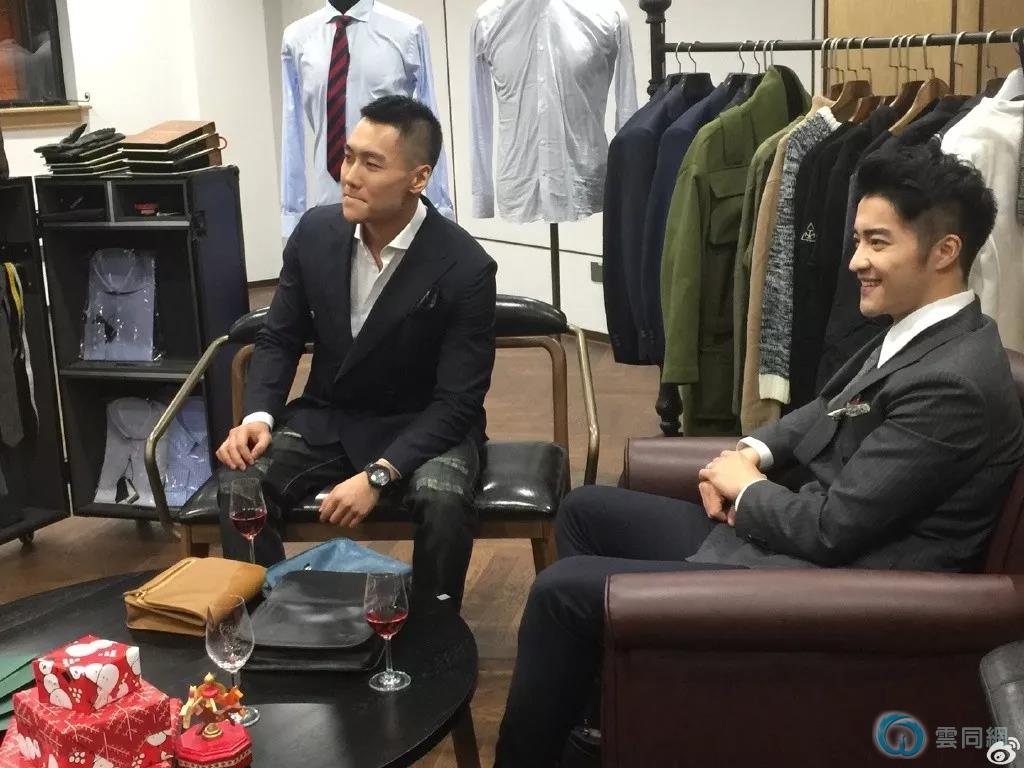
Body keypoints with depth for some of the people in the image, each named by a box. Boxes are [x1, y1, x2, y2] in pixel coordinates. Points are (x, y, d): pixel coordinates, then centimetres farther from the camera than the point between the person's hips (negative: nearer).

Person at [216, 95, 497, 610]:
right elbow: (279, 338, 4)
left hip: (422, 426, -3)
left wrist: (377, 475, -31)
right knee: (240, 485, -22)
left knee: (443, 502, -34)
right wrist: (258, 416, -15)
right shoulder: (315, 231, -7)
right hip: (327, 417, 4)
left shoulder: (465, 268, -21)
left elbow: (456, 402, -20)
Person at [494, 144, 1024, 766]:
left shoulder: (952, 382, -24)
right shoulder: (919, 333, 7)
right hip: (795, 539, 11)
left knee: (562, 591, -12)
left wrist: (745, 487, -6)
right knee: (585, 510, 15)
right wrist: (754, 452, 2)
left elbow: (833, 527, -24)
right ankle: (570, 718, 23)